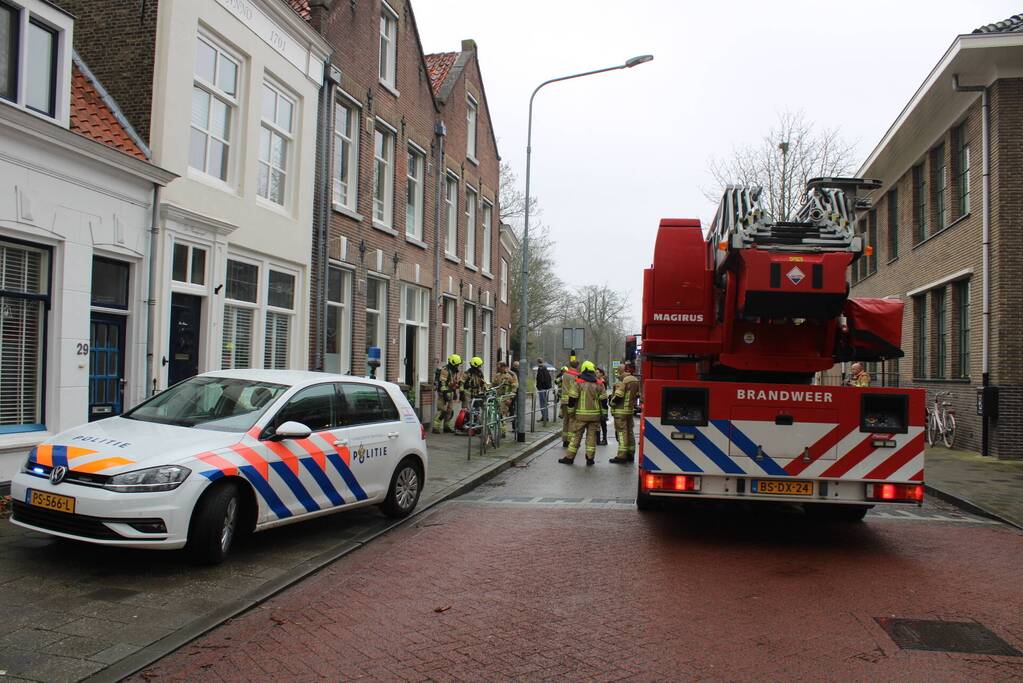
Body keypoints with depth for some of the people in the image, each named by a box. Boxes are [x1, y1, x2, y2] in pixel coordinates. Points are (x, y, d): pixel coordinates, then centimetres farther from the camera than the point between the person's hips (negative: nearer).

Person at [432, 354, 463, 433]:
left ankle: (447, 427, 21)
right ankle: (435, 428, -11)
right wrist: (445, 393, -24)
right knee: (442, 411, -13)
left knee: (450, 411, 11)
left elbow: (458, 383, 22)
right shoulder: (445, 370, -15)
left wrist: (455, 393, 20)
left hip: (451, 392, 9)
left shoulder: (457, 371, 13)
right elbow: (442, 383, -21)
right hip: (444, 393, -9)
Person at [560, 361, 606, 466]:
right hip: (595, 414, 2)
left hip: (581, 414, -2)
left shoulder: (578, 383, -5)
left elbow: (572, 398, -8)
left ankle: (570, 457, 7)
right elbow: (603, 400, 5)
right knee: (591, 435, 7)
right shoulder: (598, 384, 4)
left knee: (577, 435, 4)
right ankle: (590, 458, 7)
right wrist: (603, 413, 12)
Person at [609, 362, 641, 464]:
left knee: (621, 432, -6)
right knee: (630, 431, 14)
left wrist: (612, 403, -6)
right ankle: (631, 454, 21)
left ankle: (622, 455, -7)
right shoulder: (636, 381, 10)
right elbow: (637, 394, 17)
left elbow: (618, 396, -21)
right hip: (631, 409, 9)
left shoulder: (623, 381, -17)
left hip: (621, 410, -9)